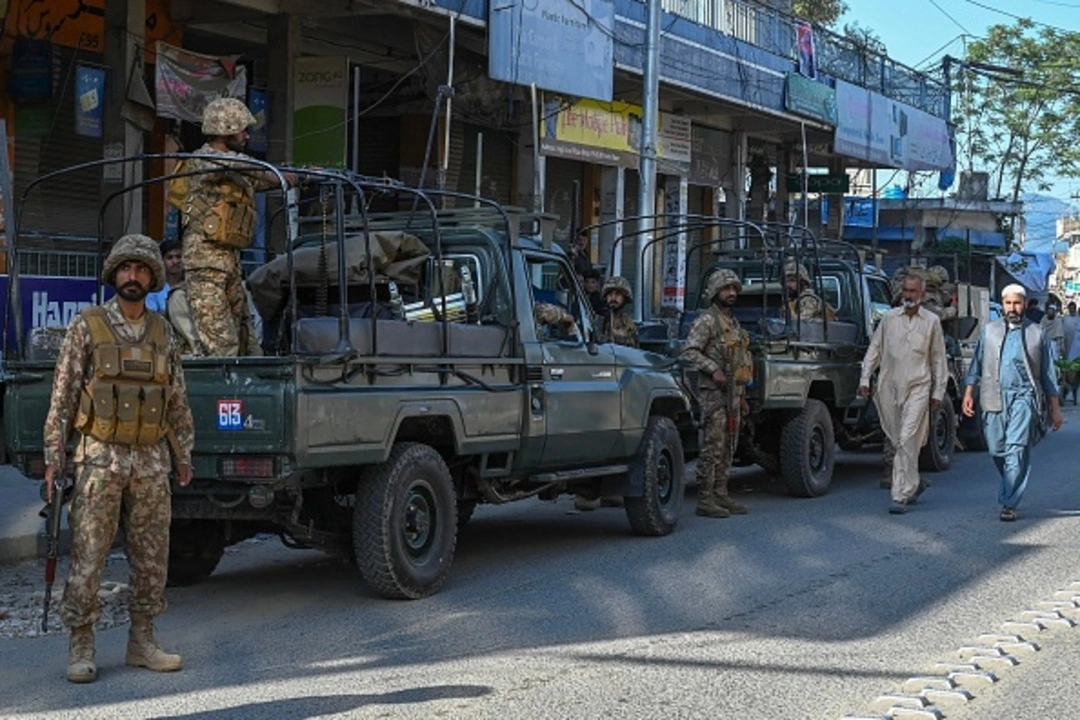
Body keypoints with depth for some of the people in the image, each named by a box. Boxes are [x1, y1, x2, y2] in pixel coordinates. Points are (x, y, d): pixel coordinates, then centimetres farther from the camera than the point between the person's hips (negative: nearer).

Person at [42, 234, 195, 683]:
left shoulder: (162, 333, 10)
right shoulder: (86, 327, -1)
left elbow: (177, 401, 16)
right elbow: (63, 396, -2)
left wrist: (183, 454, 14)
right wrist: (54, 455, -7)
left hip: (152, 460, 4)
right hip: (101, 457, -4)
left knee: (151, 557, 7)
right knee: (87, 556, -4)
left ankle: (142, 641, 17)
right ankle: (81, 647, 2)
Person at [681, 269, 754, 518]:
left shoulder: (733, 322, 21)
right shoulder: (707, 320, -7)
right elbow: (689, 351, -17)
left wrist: (741, 396, 24)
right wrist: (713, 369, -25)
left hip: (732, 394, 9)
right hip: (713, 393, -9)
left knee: (728, 448, 10)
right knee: (713, 447, -11)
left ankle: (721, 495, 16)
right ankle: (705, 499, -9)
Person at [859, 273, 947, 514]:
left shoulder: (931, 321, 5)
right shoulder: (889, 318, 8)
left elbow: (938, 358, 9)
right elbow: (874, 349, 12)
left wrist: (938, 392, 7)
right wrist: (865, 379, 5)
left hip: (917, 388, -3)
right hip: (889, 386, 3)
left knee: (907, 440, -13)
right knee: (896, 440, 10)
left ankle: (901, 496, -13)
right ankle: (913, 483, 32)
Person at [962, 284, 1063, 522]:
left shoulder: (1036, 333, 8)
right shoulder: (989, 330, 13)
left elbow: (1048, 374, 11)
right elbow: (977, 364, 14)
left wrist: (1055, 408, 11)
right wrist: (968, 394, 4)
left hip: (1023, 397, -3)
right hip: (995, 398, 3)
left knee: (1016, 449, -13)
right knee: (997, 450, 6)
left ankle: (1009, 504, -13)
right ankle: (1011, 489, 32)